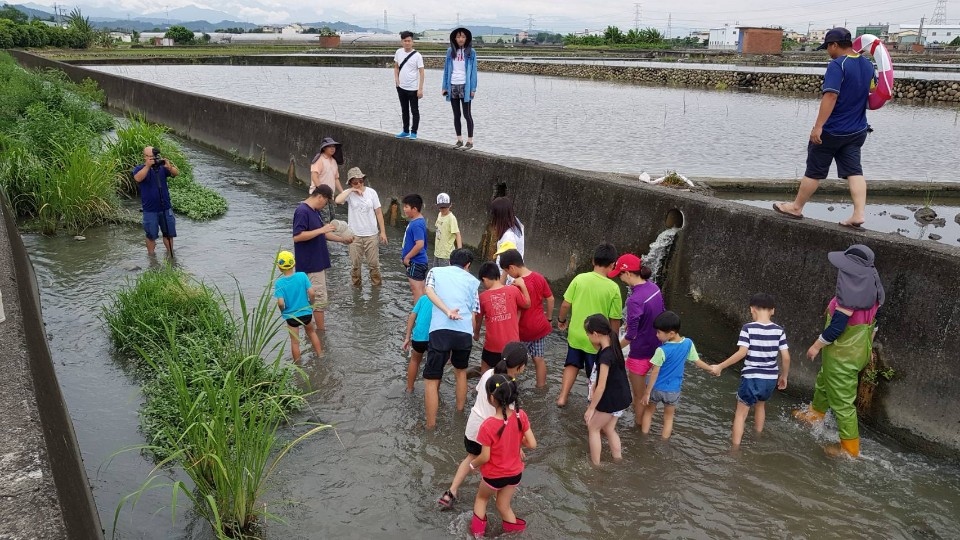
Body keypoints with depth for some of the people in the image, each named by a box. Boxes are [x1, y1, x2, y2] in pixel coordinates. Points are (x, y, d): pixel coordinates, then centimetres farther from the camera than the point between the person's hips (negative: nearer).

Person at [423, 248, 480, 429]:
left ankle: (431, 426, 8)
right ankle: (460, 411, 41)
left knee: (432, 380, 7)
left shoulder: (435, 271, 20)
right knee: (461, 371, 29)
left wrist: (447, 311, -11)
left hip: (440, 330, -2)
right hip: (465, 332, 2)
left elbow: (429, 291, -3)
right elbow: (474, 313, 15)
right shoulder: (473, 281, 21)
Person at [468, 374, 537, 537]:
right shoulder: (521, 416, -20)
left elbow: (485, 458, -21)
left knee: (481, 498, 29)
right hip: (515, 473, 3)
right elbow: (532, 444, -12)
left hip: (494, 475, -3)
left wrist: (473, 464, 0)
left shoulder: (488, 426, -32)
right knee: (503, 505, 28)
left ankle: (478, 529, 42)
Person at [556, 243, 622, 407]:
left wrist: (561, 320, 14)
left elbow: (565, 304, -6)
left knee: (572, 364, 27)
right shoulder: (613, 288, -18)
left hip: (576, 334, 3)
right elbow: (614, 319, -13)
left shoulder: (579, 279, -11)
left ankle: (562, 397, 27)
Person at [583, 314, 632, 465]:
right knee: (608, 428, 22)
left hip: (611, 400, -8)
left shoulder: (605, 356, -28)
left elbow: (601, 386, -24)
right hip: (621, 397, 8)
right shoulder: (613, 346, -1)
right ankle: (618, 459, 27)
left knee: (593, 428, 10)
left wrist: (591, 408, -16)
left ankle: (595, 464, 18)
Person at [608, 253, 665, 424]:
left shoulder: (635, 299, -29)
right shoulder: (653, 287, -4)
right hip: (655, 347, 9)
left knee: (638, 395, 11)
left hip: (641, 352, -9)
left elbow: (630, 336, -27)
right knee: (641, 388, 31)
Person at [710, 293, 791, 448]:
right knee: (760, 405, 31)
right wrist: (784, 376, 14)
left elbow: (742, 353, -20)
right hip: (771, 379, 5)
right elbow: (786, 357, -1)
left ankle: (735, 447, 7)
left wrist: (720, 366, -13)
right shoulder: (779, 330, -2)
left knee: (741, 413, 8)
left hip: (751, 378, -4)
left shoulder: (748, 328, -13)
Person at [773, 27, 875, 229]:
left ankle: (796, 207, 19)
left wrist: (818, 126, -28)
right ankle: (859, 214, -6)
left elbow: (831, 96, -27)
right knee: (853, 170, 4)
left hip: (832, 131, -7)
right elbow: (869, 92, 16)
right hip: (857, 131, 7)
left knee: (814, 171, 5)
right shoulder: (868, 64, 7)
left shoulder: (837, 65, -19)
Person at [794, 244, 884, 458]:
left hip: (842, 356, -9)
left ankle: (850, 447, 20)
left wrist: (817, 345, -14)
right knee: (824, 382, 32)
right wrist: (868, 347, 22)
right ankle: (815, 415, 55)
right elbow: (872, 322, 9)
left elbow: (838, 325, -28)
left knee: (842, 400, 6)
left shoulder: (851, 293, -30)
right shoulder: (870, 287, -3)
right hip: (859, 351, 9)